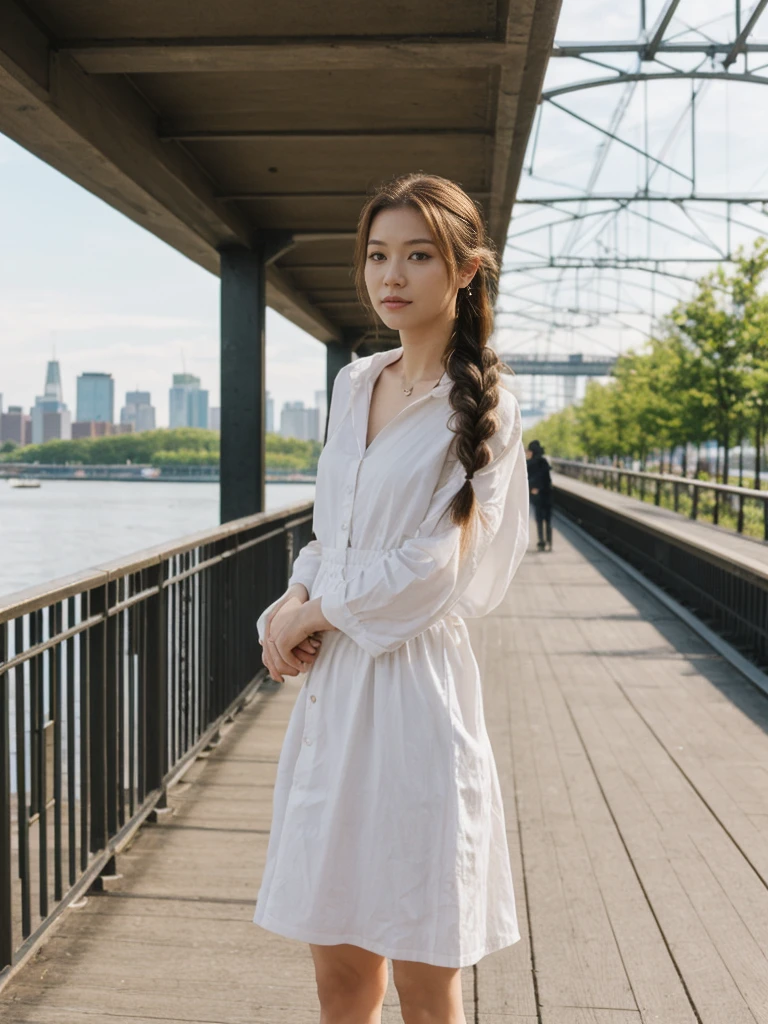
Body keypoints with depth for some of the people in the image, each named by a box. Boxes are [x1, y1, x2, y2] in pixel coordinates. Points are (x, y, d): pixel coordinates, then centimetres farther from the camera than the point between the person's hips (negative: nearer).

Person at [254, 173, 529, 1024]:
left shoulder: (480, 404, -7)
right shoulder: (354, 385, 12)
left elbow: (431, 570, -14)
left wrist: (307, 613, -5)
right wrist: (293, 602, -1)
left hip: (412, 681, -6)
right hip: (330, 681, 6)